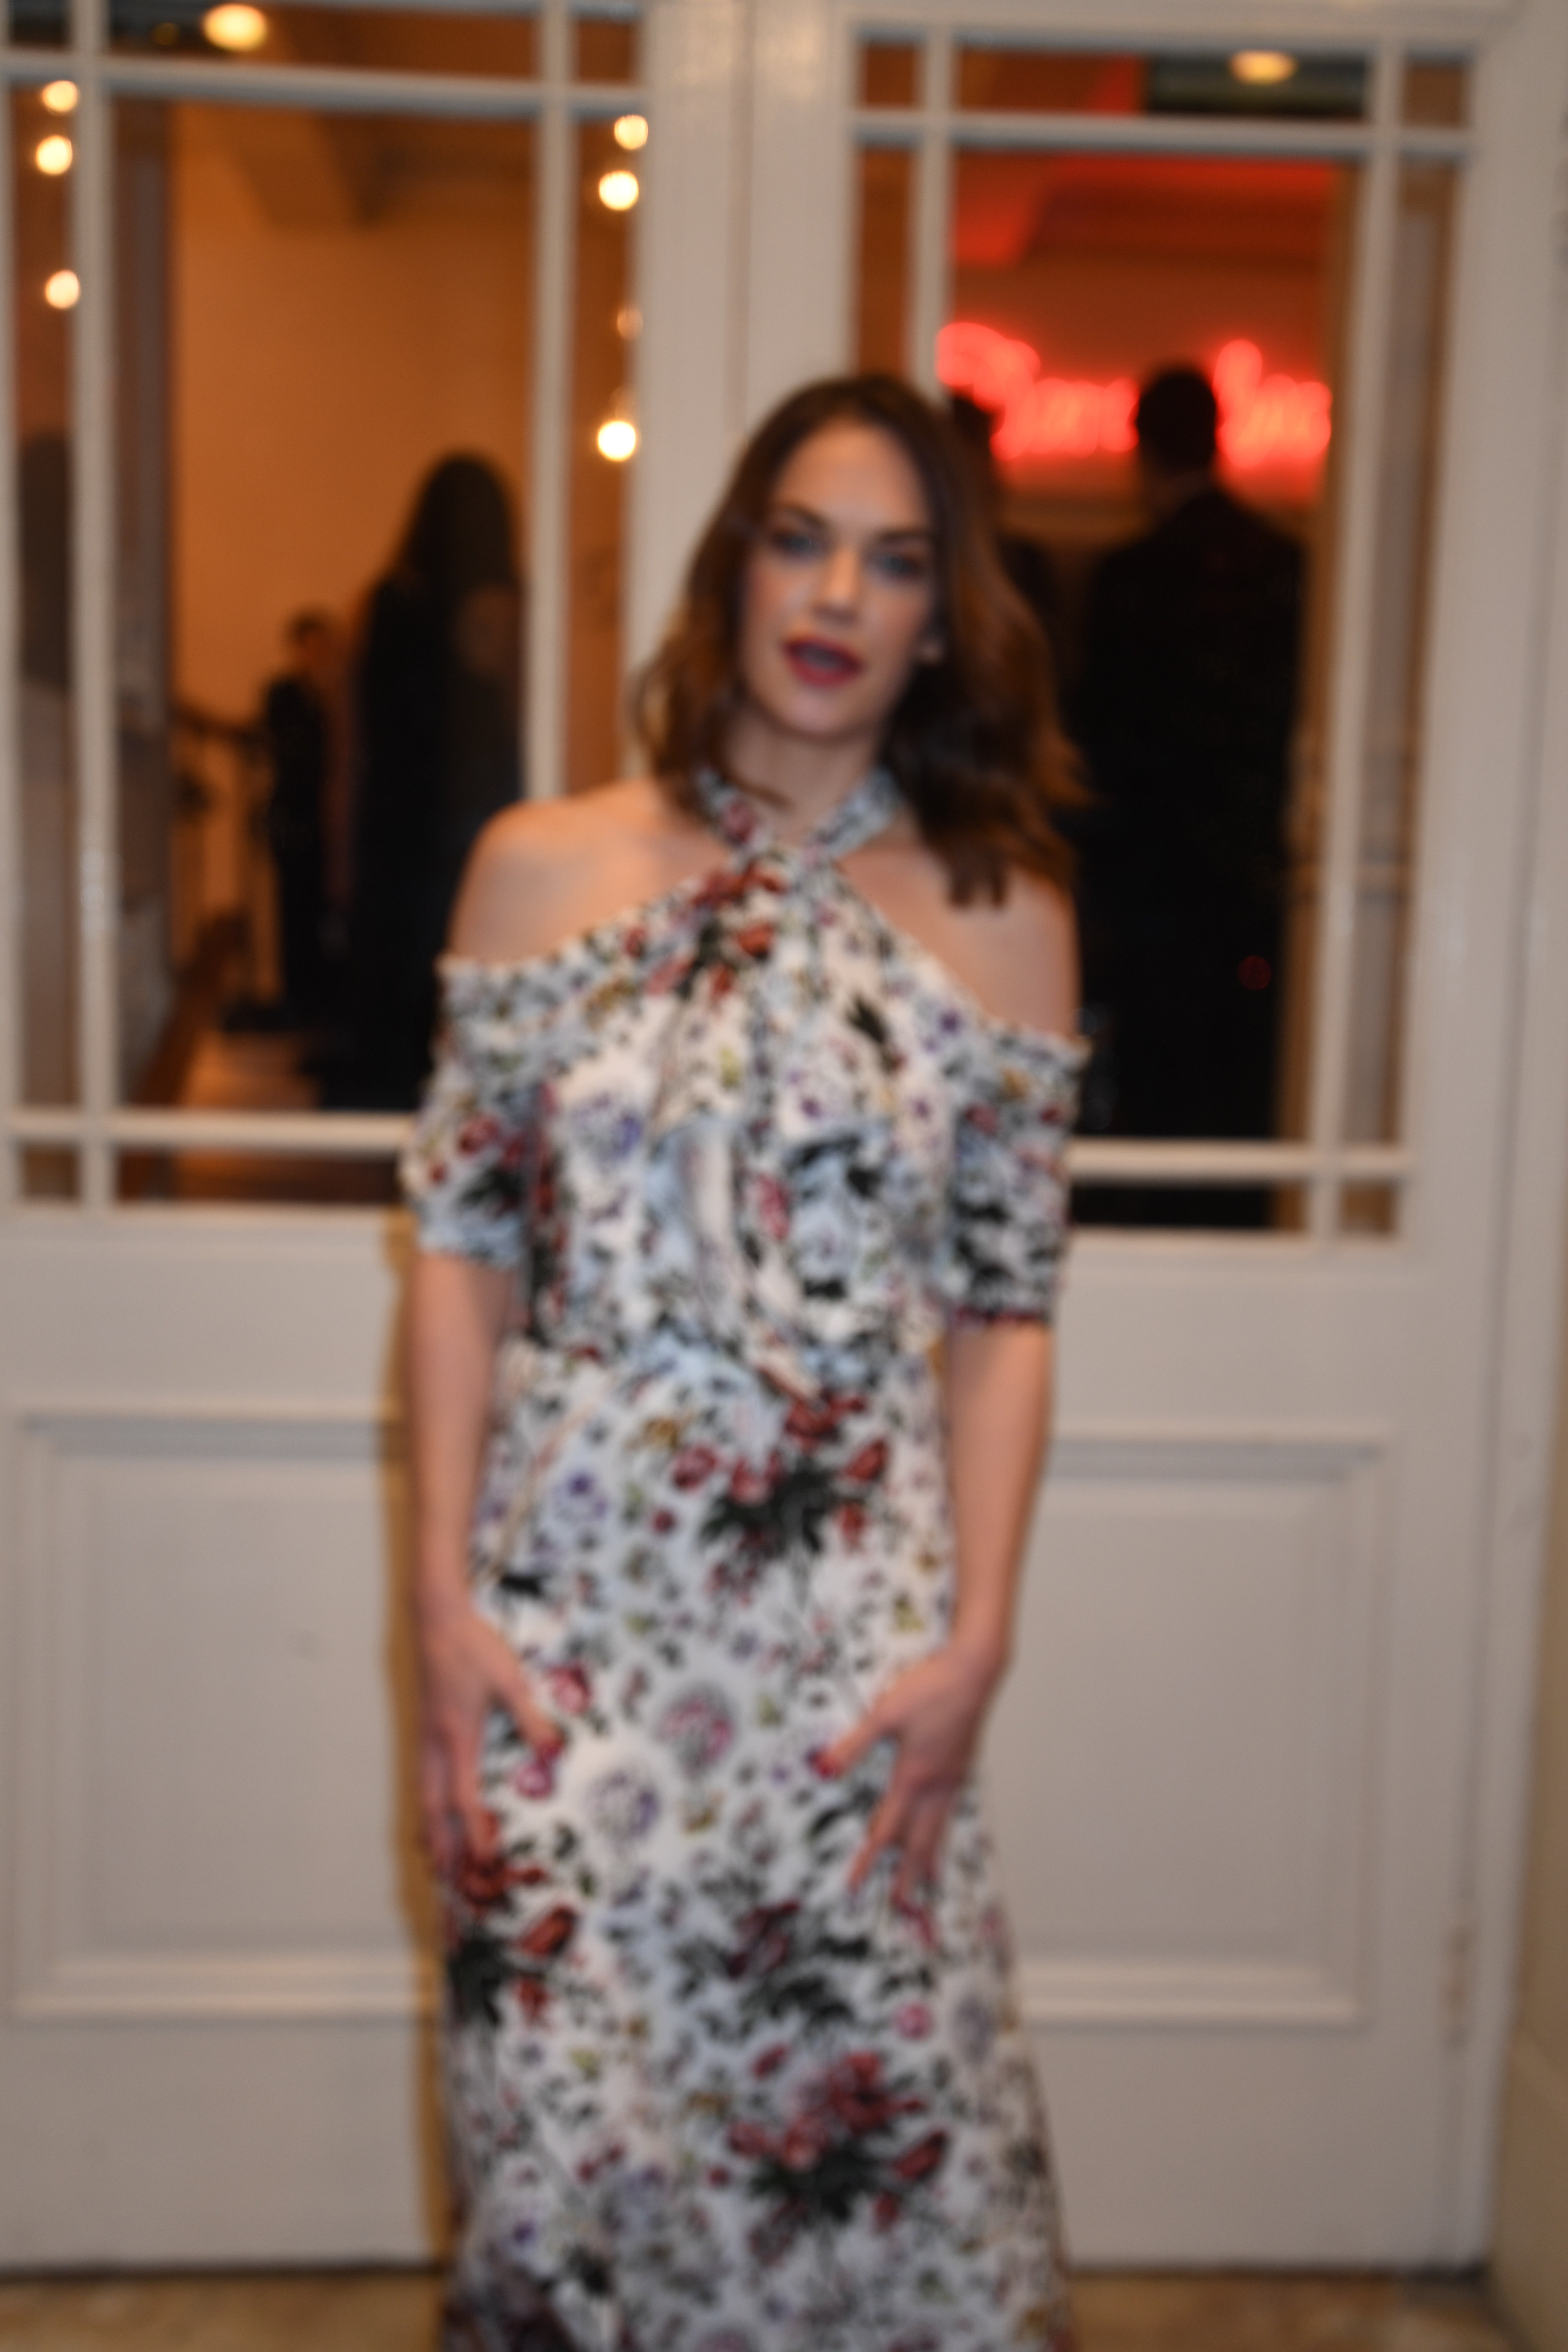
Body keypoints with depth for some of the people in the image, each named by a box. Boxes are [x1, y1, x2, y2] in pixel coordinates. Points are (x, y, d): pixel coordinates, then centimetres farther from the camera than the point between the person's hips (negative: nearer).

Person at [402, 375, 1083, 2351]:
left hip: (854, 1621, 0)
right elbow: (462, 1250, 3)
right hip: (567, 1599, 0)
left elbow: (1006, 1313, 2)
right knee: (562, 2122, 9)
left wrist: (977, 1636, -5)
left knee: (876, 2122, 7)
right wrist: (442, 1598, -3)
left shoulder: (1005, 922, 2)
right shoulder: (541, 868, 2)